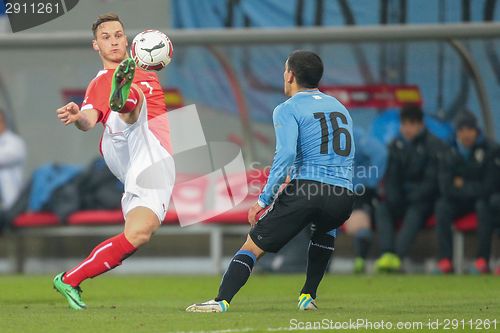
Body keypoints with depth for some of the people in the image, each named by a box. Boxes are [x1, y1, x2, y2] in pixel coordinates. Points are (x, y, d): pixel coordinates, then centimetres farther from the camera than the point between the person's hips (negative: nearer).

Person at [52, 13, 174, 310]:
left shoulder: (147, 75, 31)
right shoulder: (100, 84, 14)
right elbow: (89, 120, -4)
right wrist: (77, 117, -30)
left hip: (160, 163, 5)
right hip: (122, 148, -5)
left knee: (138, 235, -14)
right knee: (132, 99, -32)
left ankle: (70, 281, -3)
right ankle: (122, 96, -73)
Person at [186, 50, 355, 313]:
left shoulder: (288, 109, 4)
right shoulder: (339, 107, 24)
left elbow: (285, 155, -11)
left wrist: (264, 199, -9)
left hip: (306, 190, -5)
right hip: (343, 197, 5)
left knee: (252, 246, 2)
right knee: (325, 229, 38)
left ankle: (222, 301, -13)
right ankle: (308, 296, 27)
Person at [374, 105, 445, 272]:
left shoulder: (433, 145, -5)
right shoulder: (397, 145, 11)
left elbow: (432, 180, -10)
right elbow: (390, 177, 11)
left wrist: (412, 198, -18)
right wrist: (393, 198, -8)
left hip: (424, 199, -5)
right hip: (401, 196, 5)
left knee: (415, 211, -35)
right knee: (381, 209, -24)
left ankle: (397, 256, -51)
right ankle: (387, 253, -42)